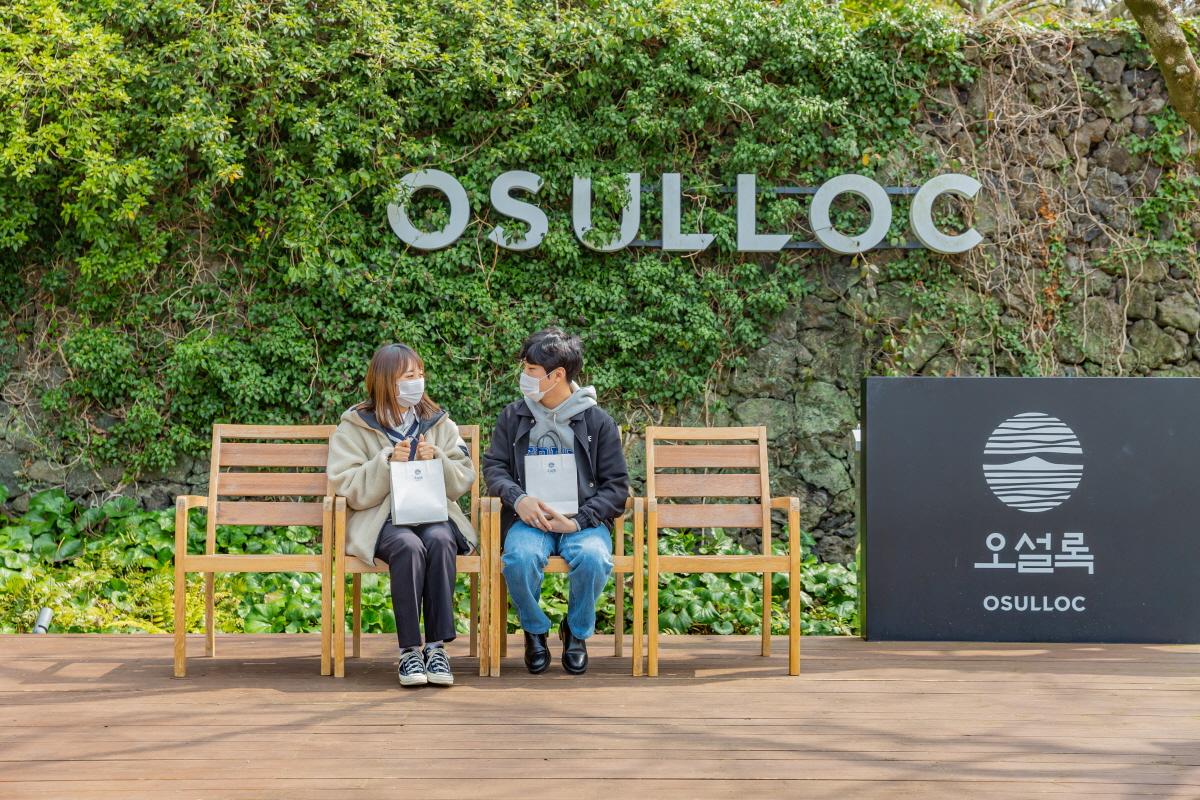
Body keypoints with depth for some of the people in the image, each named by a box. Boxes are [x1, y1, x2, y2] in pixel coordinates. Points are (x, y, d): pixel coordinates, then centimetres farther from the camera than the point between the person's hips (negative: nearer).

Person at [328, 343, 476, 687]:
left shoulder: (440, 424, 15)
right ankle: (409, 650, -31)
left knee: (440, 540, -33)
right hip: (381, 520, -2)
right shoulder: (355, 427, 6)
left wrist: (435, 461, -8)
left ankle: (436, 646, -31)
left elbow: (463, 481, 10)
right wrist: (388, 462, -15)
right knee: (408, 546, -36)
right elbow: (349, 489, -3)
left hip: (433, 515, 2)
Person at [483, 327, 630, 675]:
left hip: (583, 520, -1)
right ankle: (535, 630, -3)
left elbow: (616, 485, 2)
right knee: (520, 558, -33)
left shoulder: (597, 421, 3)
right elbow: (493, 465, 10)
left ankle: (577, 632, -3)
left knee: (593, 558, -34)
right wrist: (518, 499, -12)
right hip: (529, 519, 1)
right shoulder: (513, 416, 10)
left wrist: (579, 521, -13)